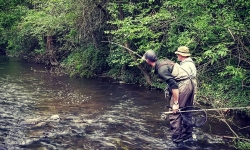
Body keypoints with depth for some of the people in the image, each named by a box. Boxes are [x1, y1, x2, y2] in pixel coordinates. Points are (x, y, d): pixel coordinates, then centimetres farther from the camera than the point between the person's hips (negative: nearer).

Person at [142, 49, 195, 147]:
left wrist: (175, 103, -19)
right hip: (189, 84, 10)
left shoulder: (161, 69, -16)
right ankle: (187, 137, 31)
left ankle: (177, 142, 0)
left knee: (175, 115, -4)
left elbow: (174, 85, -21)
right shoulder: (163, 62, 12)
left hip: (182, 87, -10)